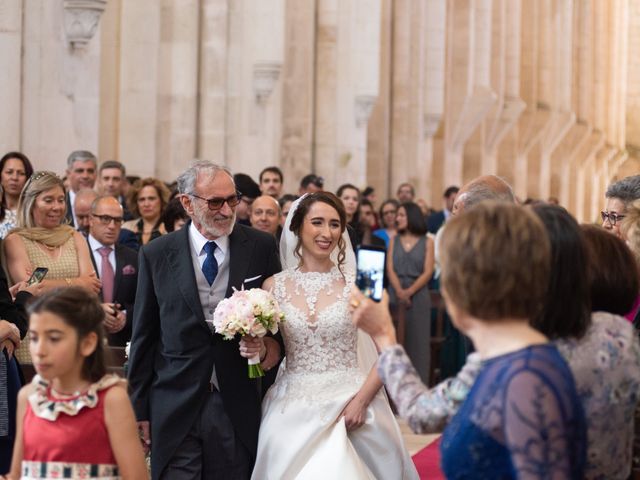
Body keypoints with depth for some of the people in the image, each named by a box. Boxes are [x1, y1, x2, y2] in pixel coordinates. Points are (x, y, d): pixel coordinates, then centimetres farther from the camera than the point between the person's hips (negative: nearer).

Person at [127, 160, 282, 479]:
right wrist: (138, 409, 5)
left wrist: (267, 348, -11)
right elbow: (143, 338, 5)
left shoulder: (261, 247, 1)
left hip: (238, 409, 1)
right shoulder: (156, 255, 1)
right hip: (175, 411, 0)